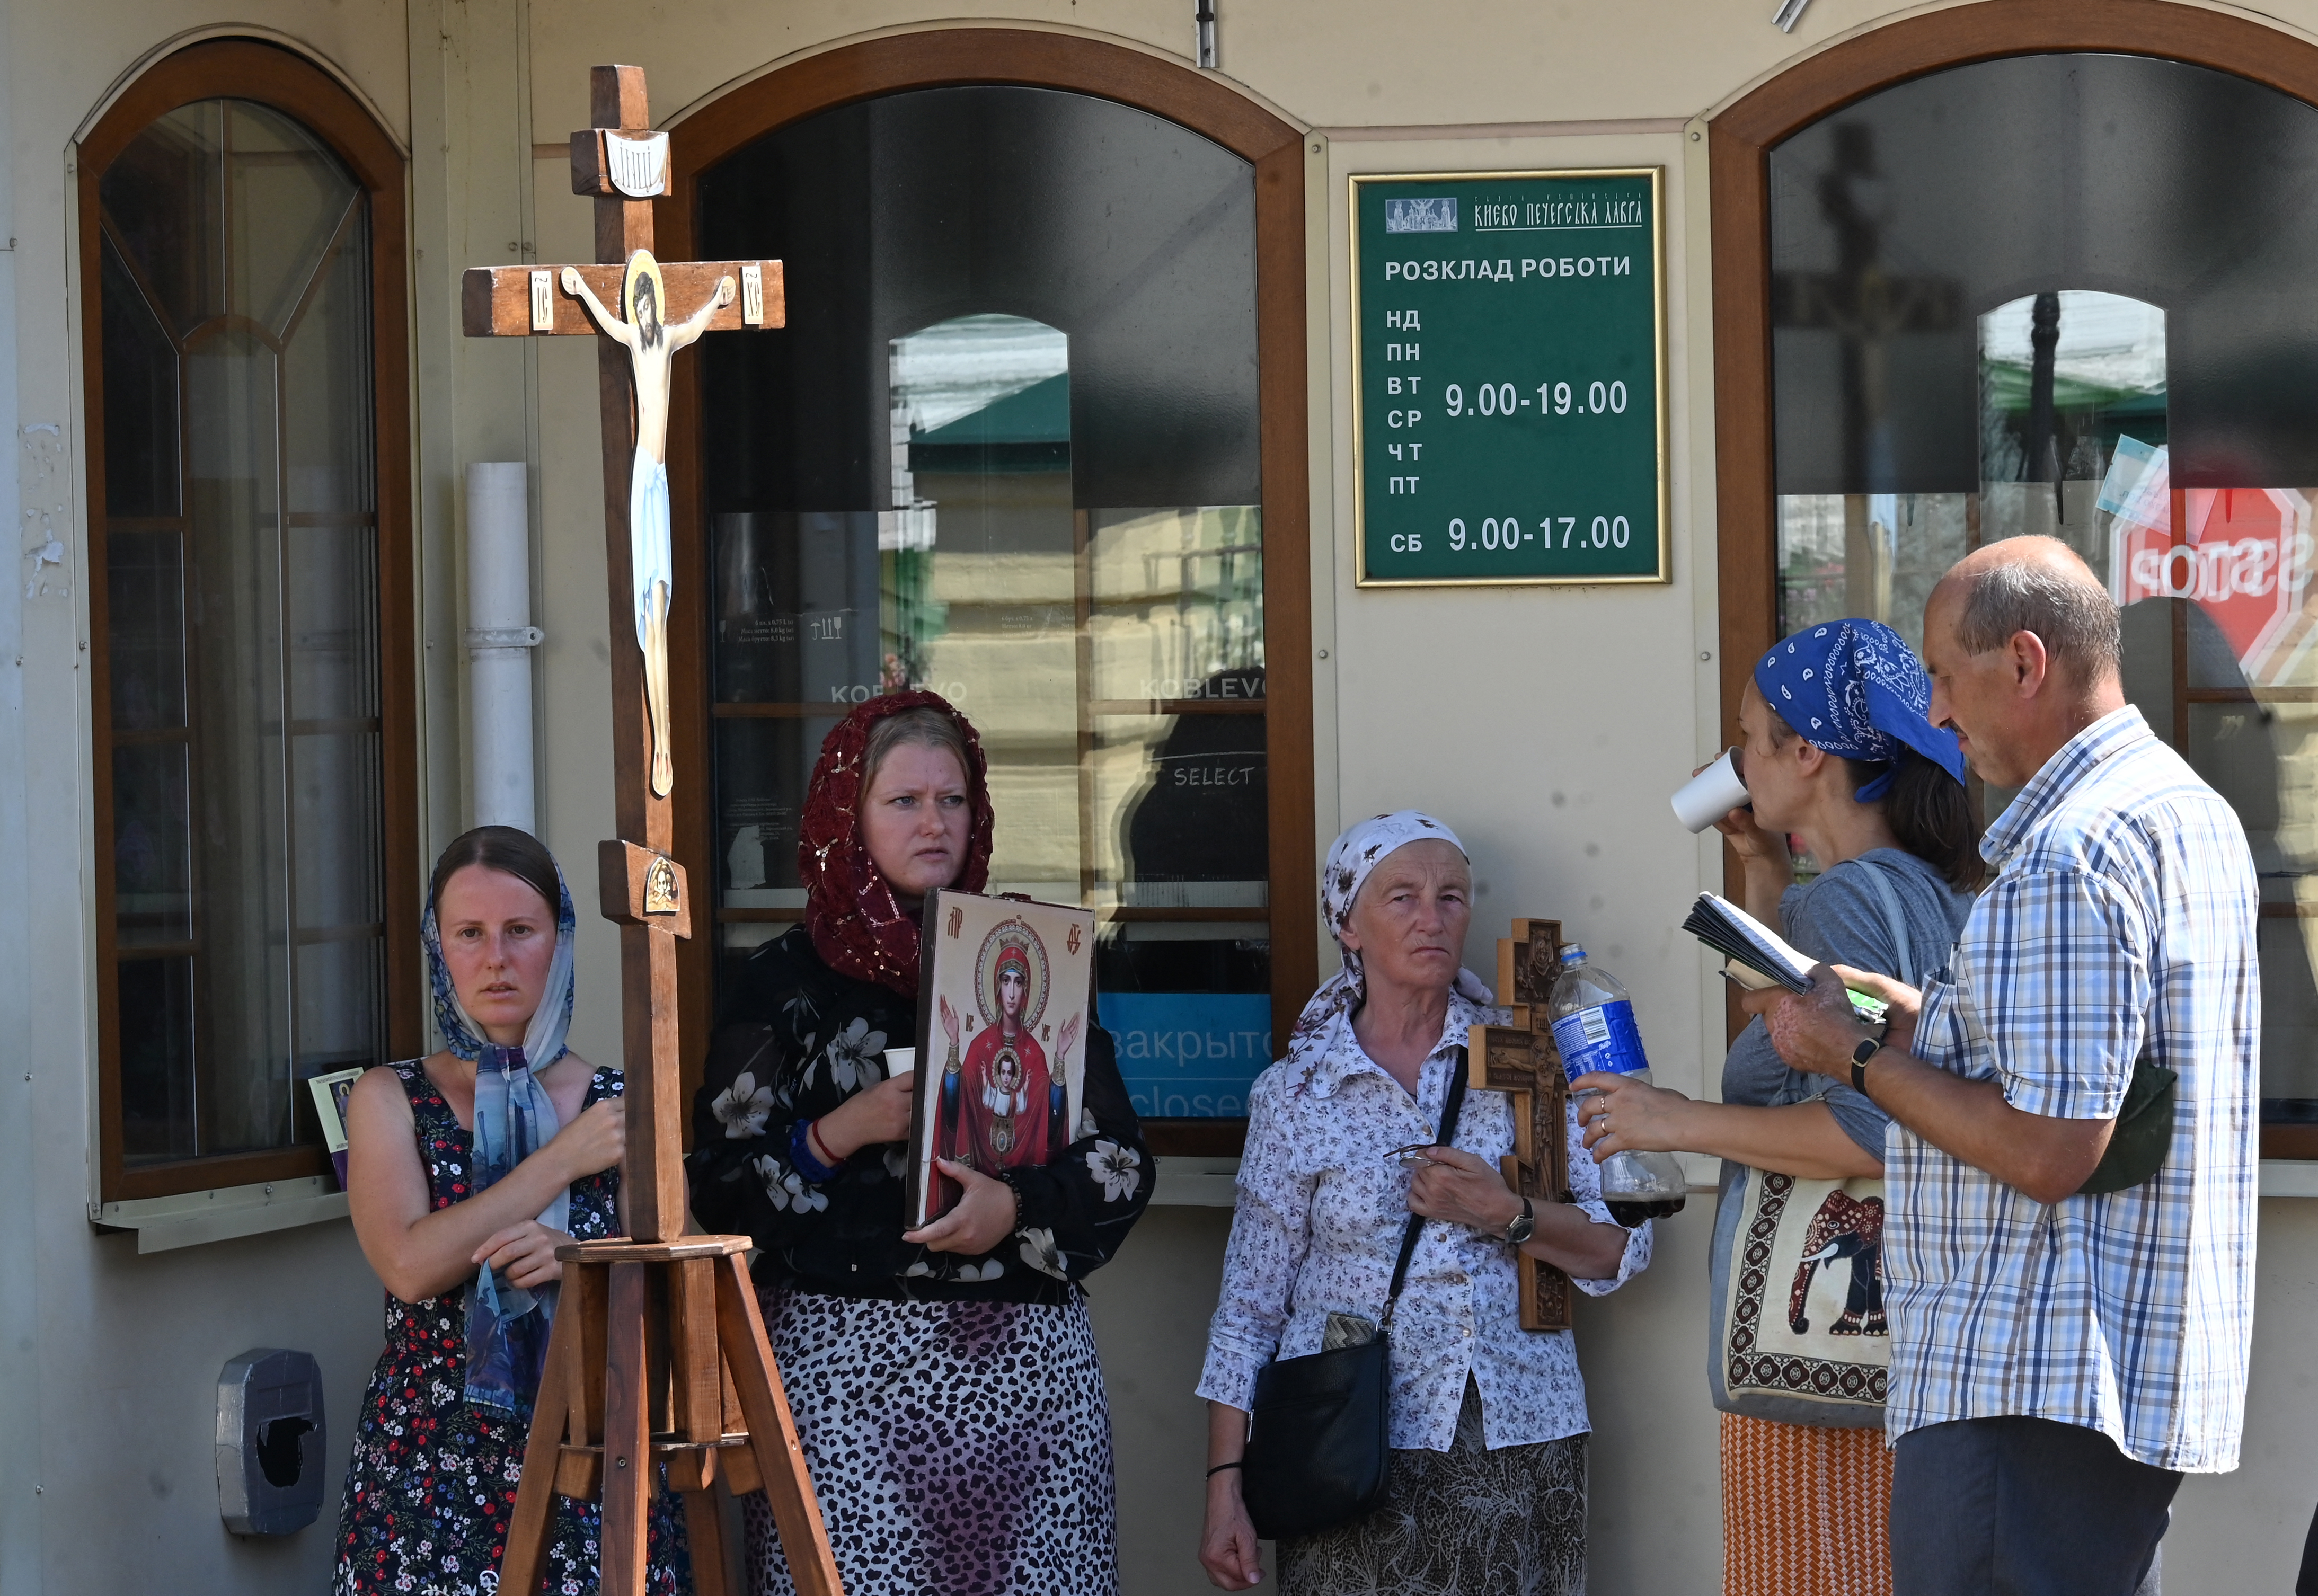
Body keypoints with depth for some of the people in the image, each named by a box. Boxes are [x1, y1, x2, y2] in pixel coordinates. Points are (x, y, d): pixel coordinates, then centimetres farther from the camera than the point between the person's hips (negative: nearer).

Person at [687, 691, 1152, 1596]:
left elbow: (1122, 1167, 7)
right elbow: (716, 1188, 2)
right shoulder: (787, 982, 6)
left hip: (1025, 1356, 2)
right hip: (844, 1362, -2)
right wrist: (841, 1134, -12)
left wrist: (1018, 1208, -11)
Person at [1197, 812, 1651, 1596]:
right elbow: (1249, 1305, 3)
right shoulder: (1294, 1095, 2)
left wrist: (1508, 1216, -17)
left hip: (1519, 1442, 1)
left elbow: (1623, 1250, 1)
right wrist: (1225, 1487, -2)